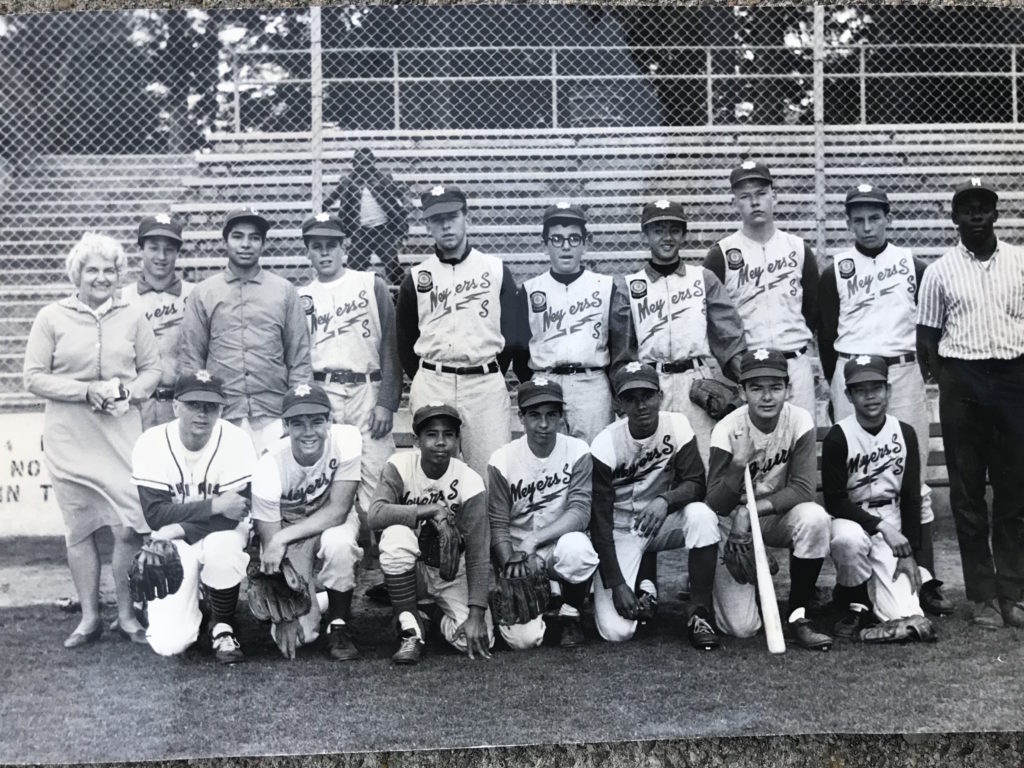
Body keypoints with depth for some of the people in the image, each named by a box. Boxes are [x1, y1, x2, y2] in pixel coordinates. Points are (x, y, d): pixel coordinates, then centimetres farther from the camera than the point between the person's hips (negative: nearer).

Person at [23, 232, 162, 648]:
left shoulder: (132, 318, 7)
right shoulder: (52, 318, 0)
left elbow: (152, 369, 11)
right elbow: (34, 377, -3)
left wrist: (128, 391, -10)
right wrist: (88, 390, -14)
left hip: (122, 437, 1)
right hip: (70, 439, -1)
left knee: (131, 527, -3)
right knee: (80, 528, 7)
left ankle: (126, 615, 11)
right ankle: (89, 617, 18)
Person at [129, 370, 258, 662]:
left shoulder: (236, 441, -16)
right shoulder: (152, 444, -14)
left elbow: (236, 514, -20)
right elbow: (154, 514, -18)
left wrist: (181, 529, -25)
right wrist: (214, 506, -27)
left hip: (221, 535, 0)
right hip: (173, 546, 0)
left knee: (220, 548, -39)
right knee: (169, 643, -16)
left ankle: (222, 627, -9)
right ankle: (157, 603, 22)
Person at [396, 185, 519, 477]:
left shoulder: (497, 270, 8)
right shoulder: (416, 278, 11)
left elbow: (512, 336, 8)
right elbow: (405, 343, 15)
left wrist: (490, 378, 9)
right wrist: (425, 381, 9)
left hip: (485, 384, -1)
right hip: (431, 385, 1)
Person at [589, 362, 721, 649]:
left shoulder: (677, 426, -11)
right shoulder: (605, 445, -18)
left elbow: (696, 483, -15)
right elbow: (599, 520, -18)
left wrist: (665, 500, -38)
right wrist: (617, 584, -24)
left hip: (662, 524, 2)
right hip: (620, 531, -2)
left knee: (702, 515, -33)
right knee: (616, 630, -21)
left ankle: (699, 616, -17)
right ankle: (641, 586, 16)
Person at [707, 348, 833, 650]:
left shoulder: (799, 421, -14)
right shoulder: (727, 430, -19)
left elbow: (803, 489, -20)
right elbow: (715, 507, -20)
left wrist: (755, 508, -32)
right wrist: (738, 464, -37)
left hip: (777, 517, 2)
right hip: (733, 525, -2)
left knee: (814, 517, -33)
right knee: (741, 627, -14)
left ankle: (798, 616, -15)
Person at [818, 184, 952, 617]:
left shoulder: (913, 267, 10)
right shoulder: (834, 273, 7)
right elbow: (826, 337, 7)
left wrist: (922, 373, 3)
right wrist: (838, 387, 3)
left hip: (904, 372, 1)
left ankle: (925, 578, 0)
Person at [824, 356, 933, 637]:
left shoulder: (904, 433, 2)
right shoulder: (838, 437, -10)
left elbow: (911, 497, 6)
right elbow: (834, 500, -11)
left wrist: (909, 552, -2)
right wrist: (881, 526, -21)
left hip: (891, 524, 2)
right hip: (850, 520, -2)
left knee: (905, 616, -16)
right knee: (848, 540, -41)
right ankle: (855, 606, -11)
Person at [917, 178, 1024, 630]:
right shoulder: (940, 271, 5)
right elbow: (927, 334, 6)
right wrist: (939, 381, -5)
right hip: (962, 380, -1)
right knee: (968, 490, 2)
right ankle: (983, 595, 9)